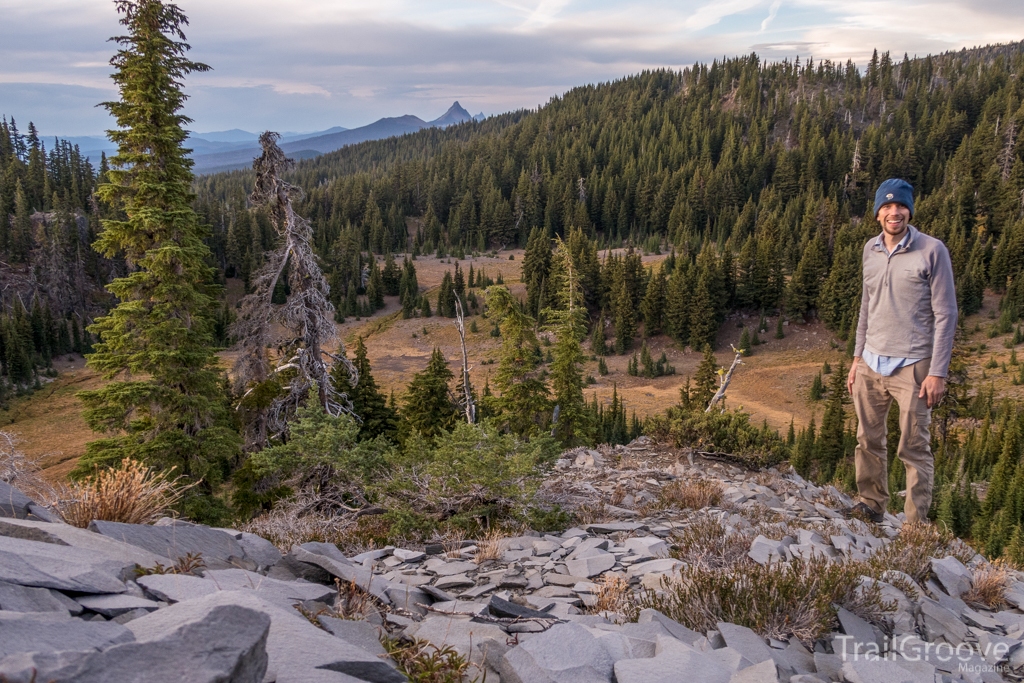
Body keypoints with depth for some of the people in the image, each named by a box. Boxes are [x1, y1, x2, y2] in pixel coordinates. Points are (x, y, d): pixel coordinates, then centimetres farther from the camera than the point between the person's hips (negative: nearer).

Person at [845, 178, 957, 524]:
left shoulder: (932, 250, -7)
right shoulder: (871, 249, 9)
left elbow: (945, 315, -8)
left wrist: (938, 372, -13)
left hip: (912, 366, -5)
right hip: (871, 365, 5)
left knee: (914, 448, -1)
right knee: (868, 441, 12)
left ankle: (916, 522, 7)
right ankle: (871, 505, 26)